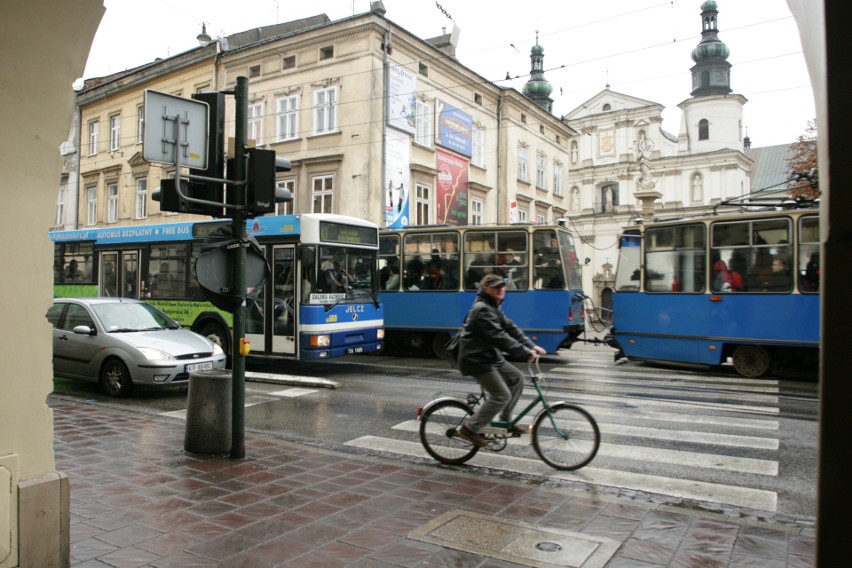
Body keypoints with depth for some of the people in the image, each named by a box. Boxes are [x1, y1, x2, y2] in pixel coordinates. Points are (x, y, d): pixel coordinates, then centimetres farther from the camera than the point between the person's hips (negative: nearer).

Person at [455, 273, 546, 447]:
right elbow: (499, 337, -28)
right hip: (477, 360, -10)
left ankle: (505, 420, 21)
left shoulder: (494, 307, 14)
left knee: (516, 378, 10)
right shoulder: (482, 309, -20)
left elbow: (511, 328, 9)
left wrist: (531, 346, -1)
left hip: (491, 356, 10)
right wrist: (525, 353, -29)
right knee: (502, 395, -12)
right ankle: (469, 428, -4)